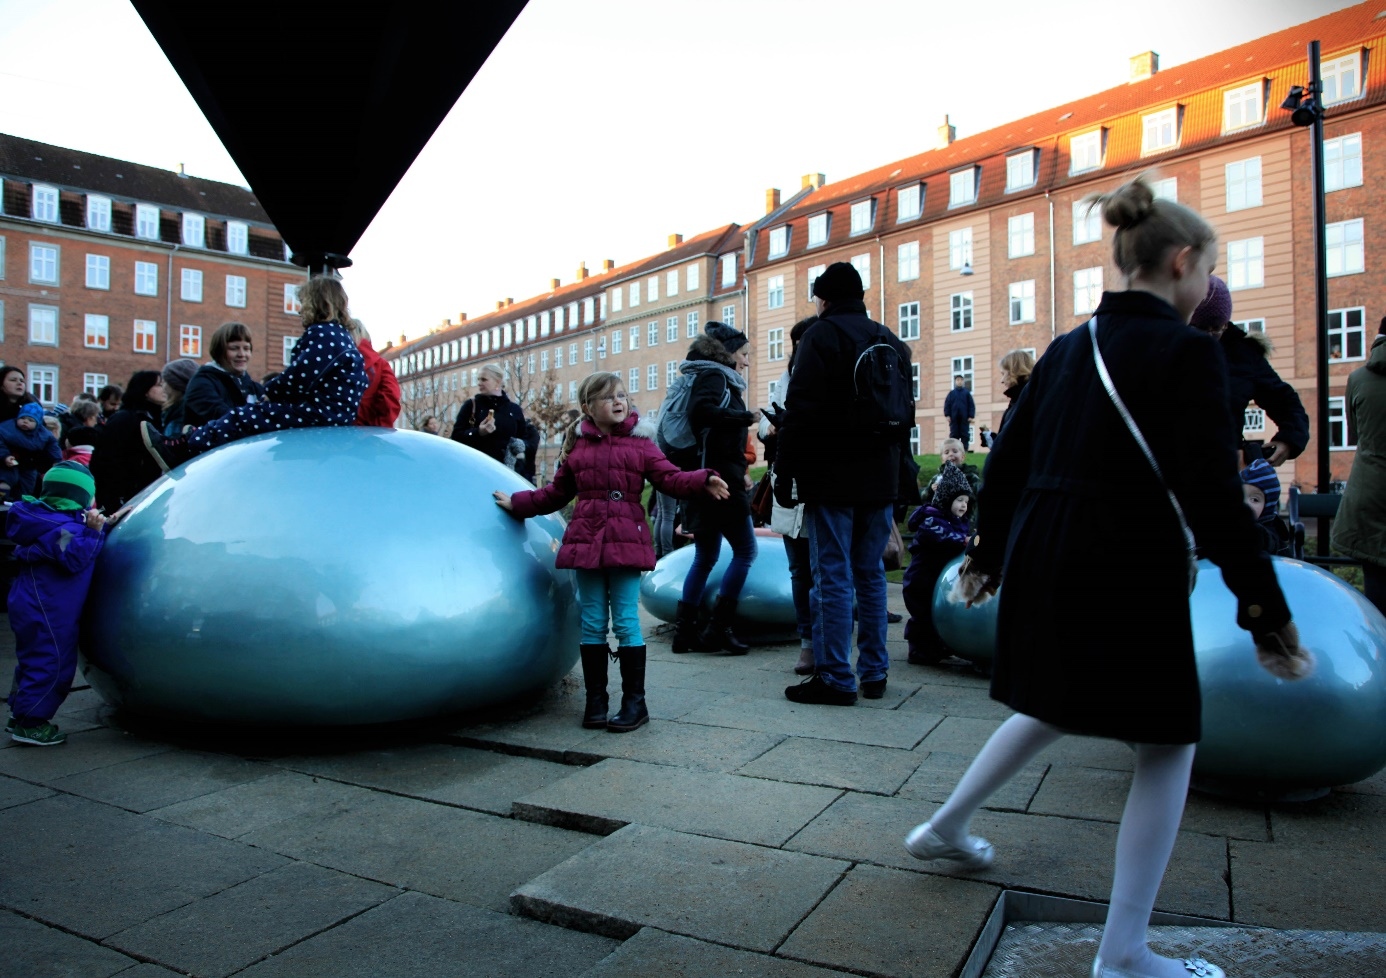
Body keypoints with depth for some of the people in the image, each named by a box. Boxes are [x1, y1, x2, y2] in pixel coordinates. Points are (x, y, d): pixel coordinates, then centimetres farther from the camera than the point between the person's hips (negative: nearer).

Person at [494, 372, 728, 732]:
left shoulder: (640, 443, 3)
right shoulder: (577, 446, 10)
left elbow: (670, 477, -5)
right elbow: (556, 493, 19)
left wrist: (703, 481, -21)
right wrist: (517, 503, 18)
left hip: (626, 541, -2)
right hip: (586, 542, 3)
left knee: (626, 622, 0)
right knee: (592, 624, 8)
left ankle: (634, 702, 10)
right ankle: (595, 701, 18)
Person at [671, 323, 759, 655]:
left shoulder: (716, 378, 21)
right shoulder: (713, 376, -6)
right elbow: (702, 411, -28)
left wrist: (739, 474, 16)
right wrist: (747, 416, -21)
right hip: (718, 477, -10)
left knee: (705, 556, 12)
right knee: (745, 550, -4)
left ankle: (685, 631, 15)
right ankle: (718, 629, -3)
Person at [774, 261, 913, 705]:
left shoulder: (821, 335, -6)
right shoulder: (892, 343, 17)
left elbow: (800, 413, -13)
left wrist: (784, 473, -9)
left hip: (832, 479, -7)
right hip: (881, 479, 7)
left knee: (833, 576, -3)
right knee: (871, 574, 12)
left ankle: (835, 677, 0)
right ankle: (874, 673, 18)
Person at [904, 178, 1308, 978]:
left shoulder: (1067, 348, 10)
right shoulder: (1188, 351, -9)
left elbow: (1009, 460, 12)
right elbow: (1213, 495, -16)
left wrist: (988, 555, 22)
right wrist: (1267, 611, -9)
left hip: (1045, 559, 7)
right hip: (1130, 568, -7)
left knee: (1053, 709, 28)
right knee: (1168, 747, 10)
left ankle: (946, 827, 39)